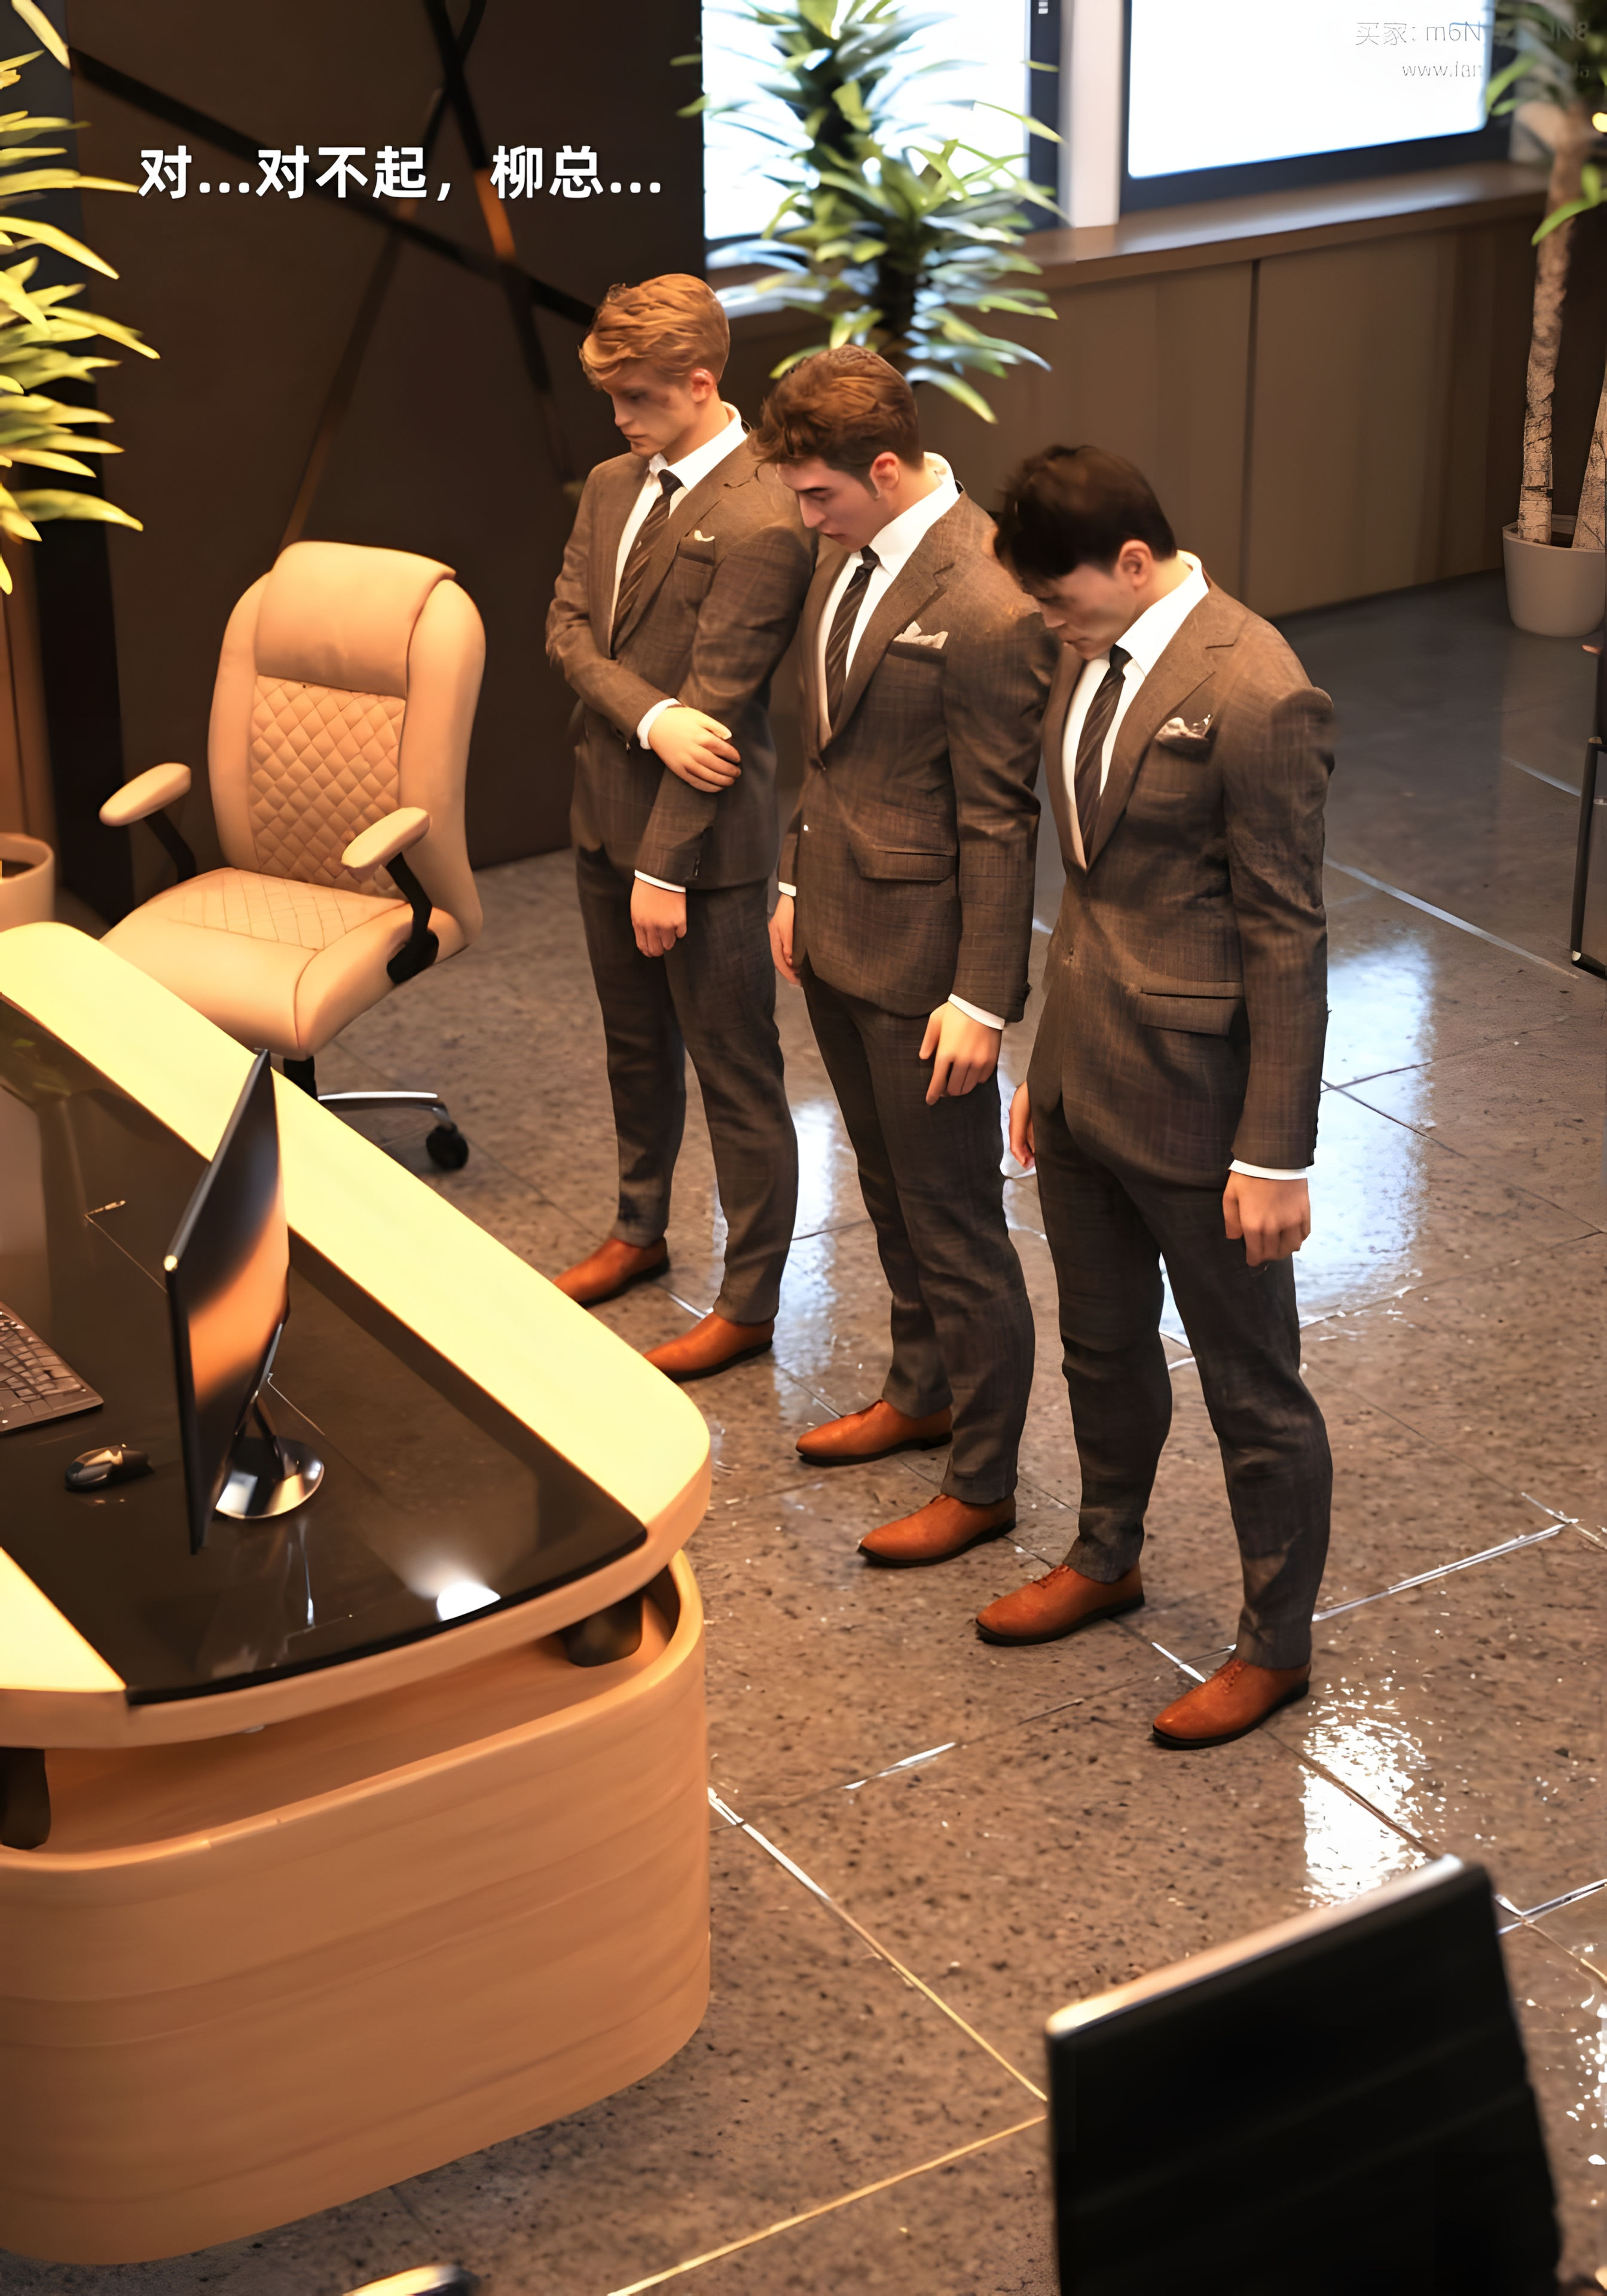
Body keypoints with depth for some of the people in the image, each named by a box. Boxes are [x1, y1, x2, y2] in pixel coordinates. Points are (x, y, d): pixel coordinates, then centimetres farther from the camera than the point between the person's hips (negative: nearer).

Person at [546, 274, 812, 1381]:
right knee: (636, 1043, 24)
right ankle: (641, 1231, 43)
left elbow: (715, 705, -21)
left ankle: (749, 1303, 14)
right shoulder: (613, 485, 6)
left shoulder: (762, 524, -21)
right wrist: (649, 715, -19)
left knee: (737, 1078, 3)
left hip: (705, 840, -8)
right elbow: (569, 628, 1)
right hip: (607, 812, 9)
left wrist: (665, 867, -19)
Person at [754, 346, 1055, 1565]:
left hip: (923, 960, -9)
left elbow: (1000, 822, -21)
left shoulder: (987, 611, -24)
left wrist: (982, 998, -19)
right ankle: (923, 1393, 43)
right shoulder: (854, 553, 4)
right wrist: (798, 883, 19)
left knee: (956, 1225, 3)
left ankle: (983, 1481, 16)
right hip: (841, 930, 9)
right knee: (891, 1193, 24)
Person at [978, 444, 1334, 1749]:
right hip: (1085, 1077, 8)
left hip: (1196, 1100, -8)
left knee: (1252, 1391, 9)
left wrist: (1276, 1154, -17)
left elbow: (1287, 940, -19)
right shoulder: (1096, 657, 4)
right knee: (1103, 1348, 25)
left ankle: (1277, 1646, 25)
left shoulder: (1255, 697, -22)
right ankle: (1106, 1560, 46)